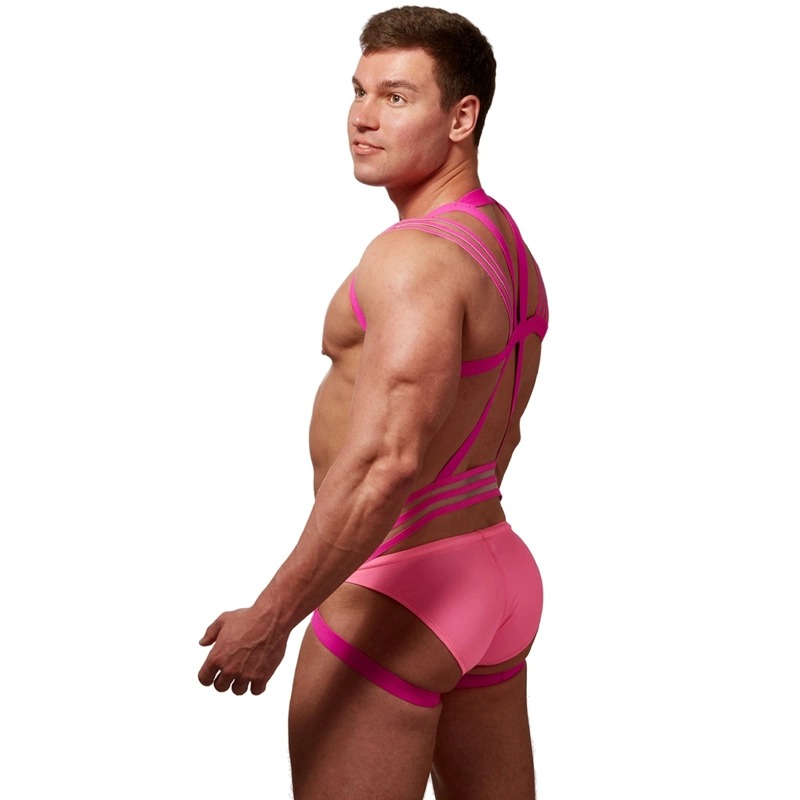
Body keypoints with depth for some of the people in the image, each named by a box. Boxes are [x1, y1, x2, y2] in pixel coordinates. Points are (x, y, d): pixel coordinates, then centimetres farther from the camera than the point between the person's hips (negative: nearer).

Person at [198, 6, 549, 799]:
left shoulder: (417, 256, -21)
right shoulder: (508, 246, 10)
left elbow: (388, 461, -29)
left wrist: (270, 619, -24)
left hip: (396, 596, -10)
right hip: (495, 574, 10)